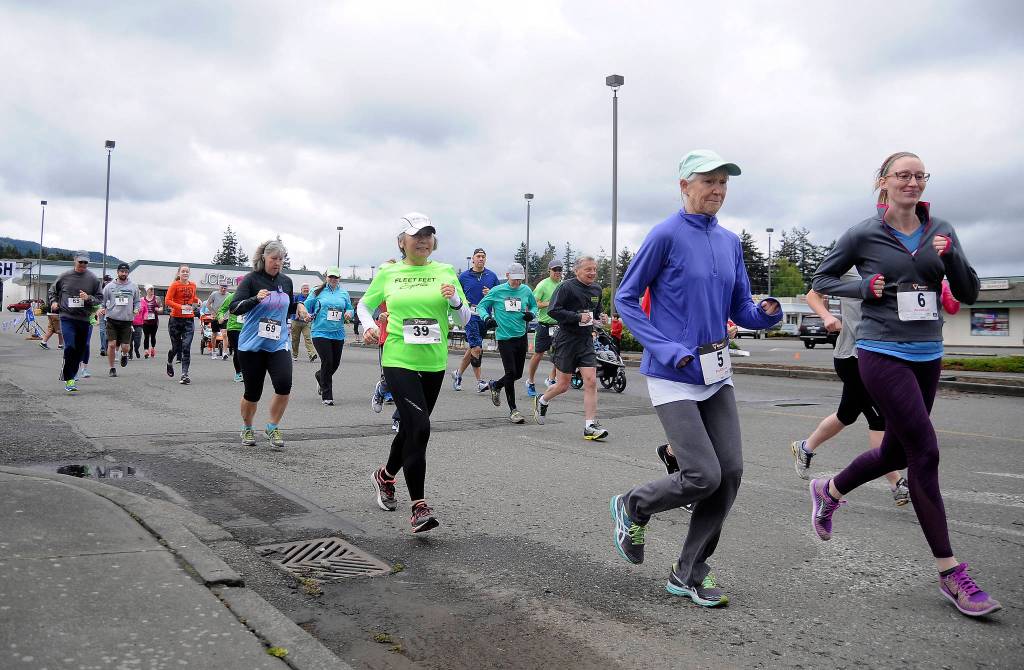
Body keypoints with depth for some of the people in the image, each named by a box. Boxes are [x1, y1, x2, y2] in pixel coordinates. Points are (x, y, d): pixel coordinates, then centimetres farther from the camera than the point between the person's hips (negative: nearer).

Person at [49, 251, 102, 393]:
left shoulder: (93, 279, 2)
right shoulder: (64, 276, 2)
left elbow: (99, 298, 6)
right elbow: (52, 291, 18)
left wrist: (88, 298, -13)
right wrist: (53, 302, 2)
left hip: (84, 319, 2)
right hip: (67, 317, -2)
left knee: (81, 348, 8)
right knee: (70, 347, -14)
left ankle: (71, 375, 24)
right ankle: (68, 379, -8)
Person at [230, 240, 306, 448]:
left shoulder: (286, 281, 9)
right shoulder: (251, 279, -5)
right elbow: (234, 307, -13)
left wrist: (299, 305, 2)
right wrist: (256, 299, -28)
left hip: (278, 344, 3)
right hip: (252, 345, -3)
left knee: (284, 385, -17)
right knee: (252, 392, 4)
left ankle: (273, 427, 4)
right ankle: (247, 429, 31)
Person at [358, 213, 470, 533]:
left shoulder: (445, 272, 4)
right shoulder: (388, 273, 2)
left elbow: (465, 319, 6)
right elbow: (364, 304, 17)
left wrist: (455, 300, -14)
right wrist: (368, 326, -3)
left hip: (434, 363, 3)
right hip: (398, 360, -3)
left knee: (411, 427, 16)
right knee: (418, 427, -18)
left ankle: (384, 476, 44)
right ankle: (419, 506, -10)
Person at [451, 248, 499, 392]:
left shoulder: (492, 276, 8)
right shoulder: (464, 276, 3)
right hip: (470, 316, -3)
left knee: (472, 349, 12)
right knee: (477, 348, -15)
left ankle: (458, 374, 29)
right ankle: (479, 381, -8)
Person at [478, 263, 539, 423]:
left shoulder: (526, 290, 4)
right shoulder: (497, 291, -5)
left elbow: (534, 305, 19)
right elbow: (481, 306, 4)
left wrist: (531, 314, -3)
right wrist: (487, 317, -15)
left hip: (521, 336, 4)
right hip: (504, 337, -4)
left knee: (518, 374, 11)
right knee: (511, 373, -7)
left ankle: (495, 385, 40)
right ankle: (513, 410, 4)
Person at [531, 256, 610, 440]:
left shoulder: (597, 288, 11)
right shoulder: (566, 287, -11)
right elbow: (553, 310, -18)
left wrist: (600, 317, 4)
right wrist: (578, 317, -22)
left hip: (586, 341, 5)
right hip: (566, 340, -5)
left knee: (591, 381, -8)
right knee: (563, 385, 3)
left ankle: (590, 426, -5)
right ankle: (542, 401, 34)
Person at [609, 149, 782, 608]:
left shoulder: (730, 242, 11)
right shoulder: (667, 235, -9)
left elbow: (740, 309, 13)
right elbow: (625, 299, -8)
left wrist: (767, 312, -10)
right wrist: (667, 350, -18)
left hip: (716, 373, 7)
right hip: (673, 376, -7)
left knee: (730, 471, 2)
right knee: (704, 476, -11)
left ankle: (689, 573, 17)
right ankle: (632, 507, 19)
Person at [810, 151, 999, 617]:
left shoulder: (941, 231, 7)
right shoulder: (864, 235, -4)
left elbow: (969, 293, 6)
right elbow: (821, 280, 4)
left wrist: (950, 255, -11)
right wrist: (865, 288, -12)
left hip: (927, 356, 6)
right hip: (883, 354, -6)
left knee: (897, 452, 14)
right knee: (925, 451, -11)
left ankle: (829, 491, 41)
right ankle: (950, 573, -2)